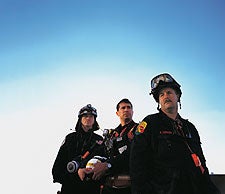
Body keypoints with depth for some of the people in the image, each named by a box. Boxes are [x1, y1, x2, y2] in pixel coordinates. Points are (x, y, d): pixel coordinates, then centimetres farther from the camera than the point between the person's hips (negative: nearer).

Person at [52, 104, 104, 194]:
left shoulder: (99, 139, 12)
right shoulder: (70, 138, 14)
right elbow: (60, 159, 10)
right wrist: (58, 175, -4)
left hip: (91, 186, 0)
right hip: (70, 184, 1)